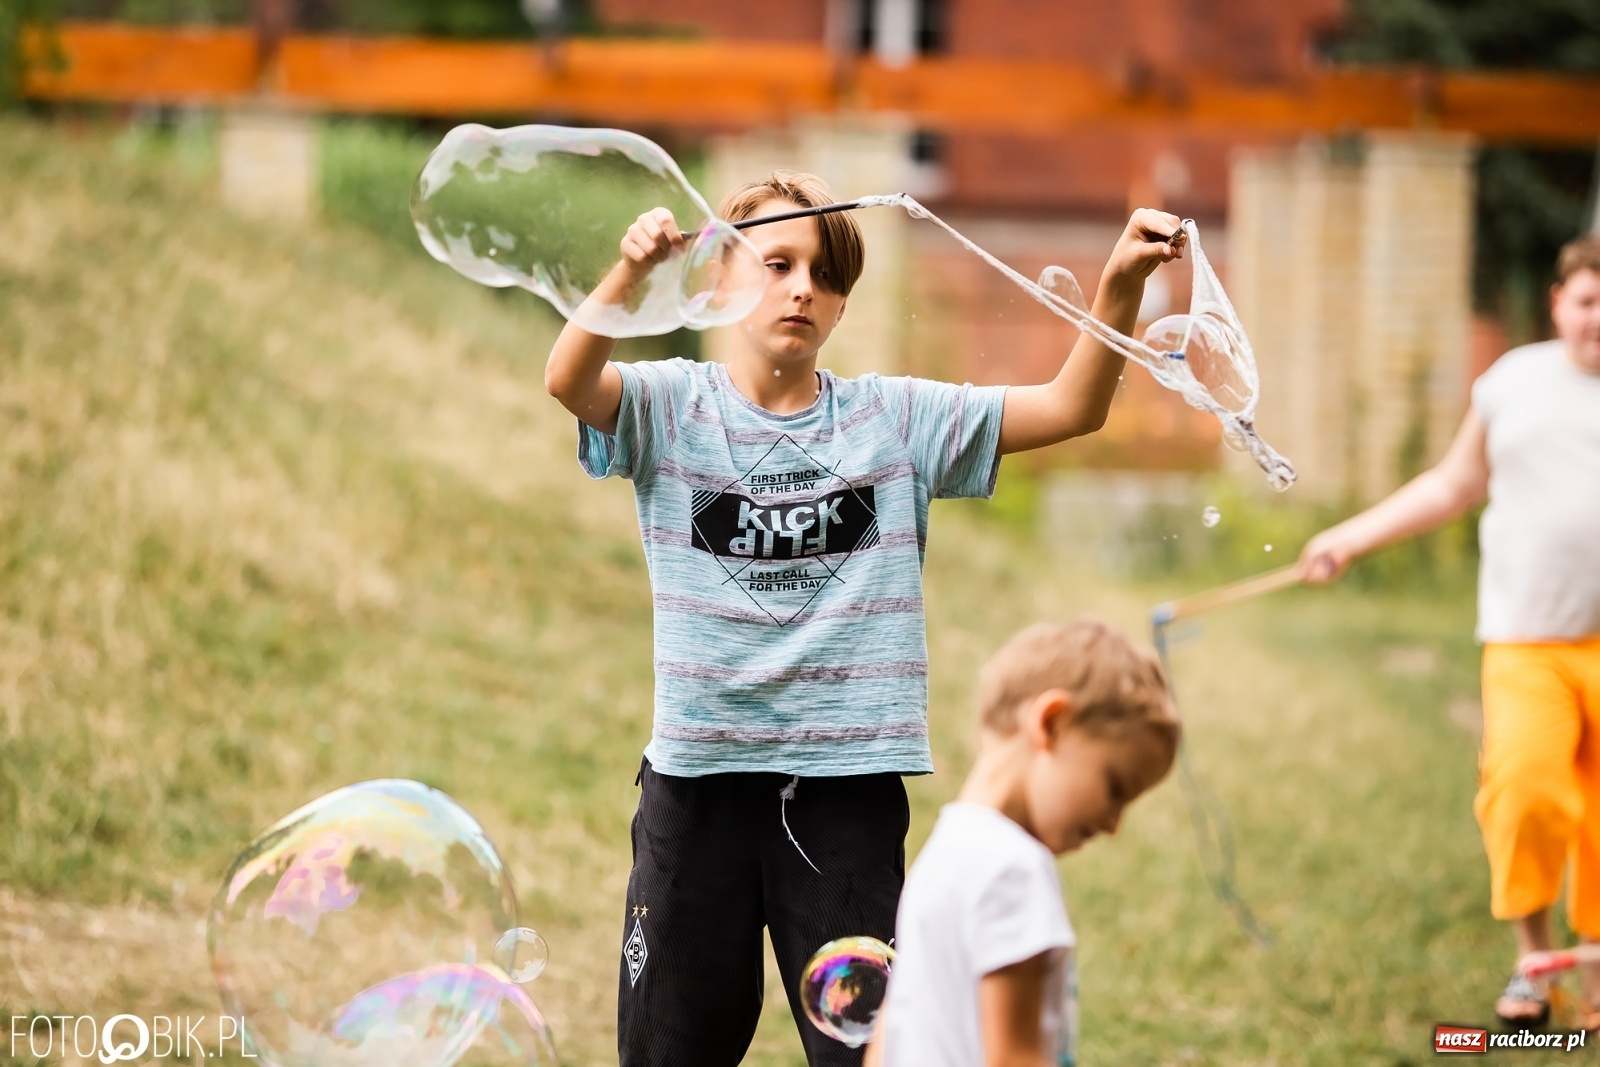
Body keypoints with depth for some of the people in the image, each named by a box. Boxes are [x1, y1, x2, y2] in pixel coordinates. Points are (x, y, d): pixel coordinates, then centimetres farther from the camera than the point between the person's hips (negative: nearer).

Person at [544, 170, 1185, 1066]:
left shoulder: (896, 420, 7)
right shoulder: (674, 410, 2)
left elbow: (1071, 407, 0)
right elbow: (569, 379, -18)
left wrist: (1122, 287, -18)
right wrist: (632, 272, -38)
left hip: (850, 781, 1)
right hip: (701, 769, -1)